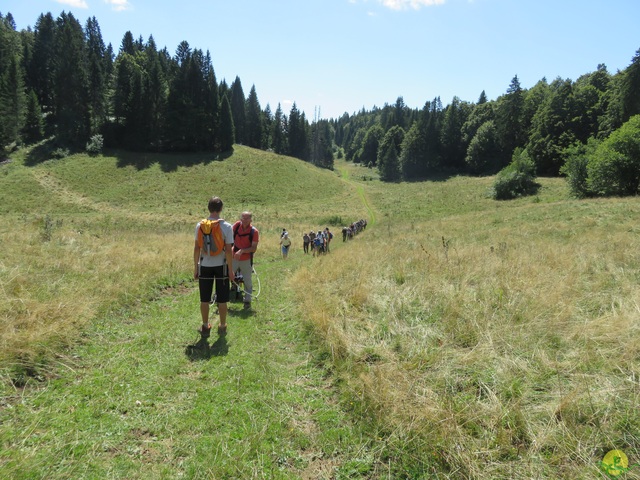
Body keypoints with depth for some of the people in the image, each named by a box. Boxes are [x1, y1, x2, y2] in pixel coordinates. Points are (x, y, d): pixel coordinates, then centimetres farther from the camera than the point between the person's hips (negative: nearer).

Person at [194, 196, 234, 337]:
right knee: (222, 300, 10)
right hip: (221, 266, -1)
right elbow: (228, 250, -11)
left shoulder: (200, 225, -4)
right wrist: (231, 270, -3)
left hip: (205, 266, 1)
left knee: (204, 299, 12)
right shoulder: (227, 227, -10)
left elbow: (196, 248, -2)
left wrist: (195, 267, 8)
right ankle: (222, 327, 20)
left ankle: (205, 327, 22)